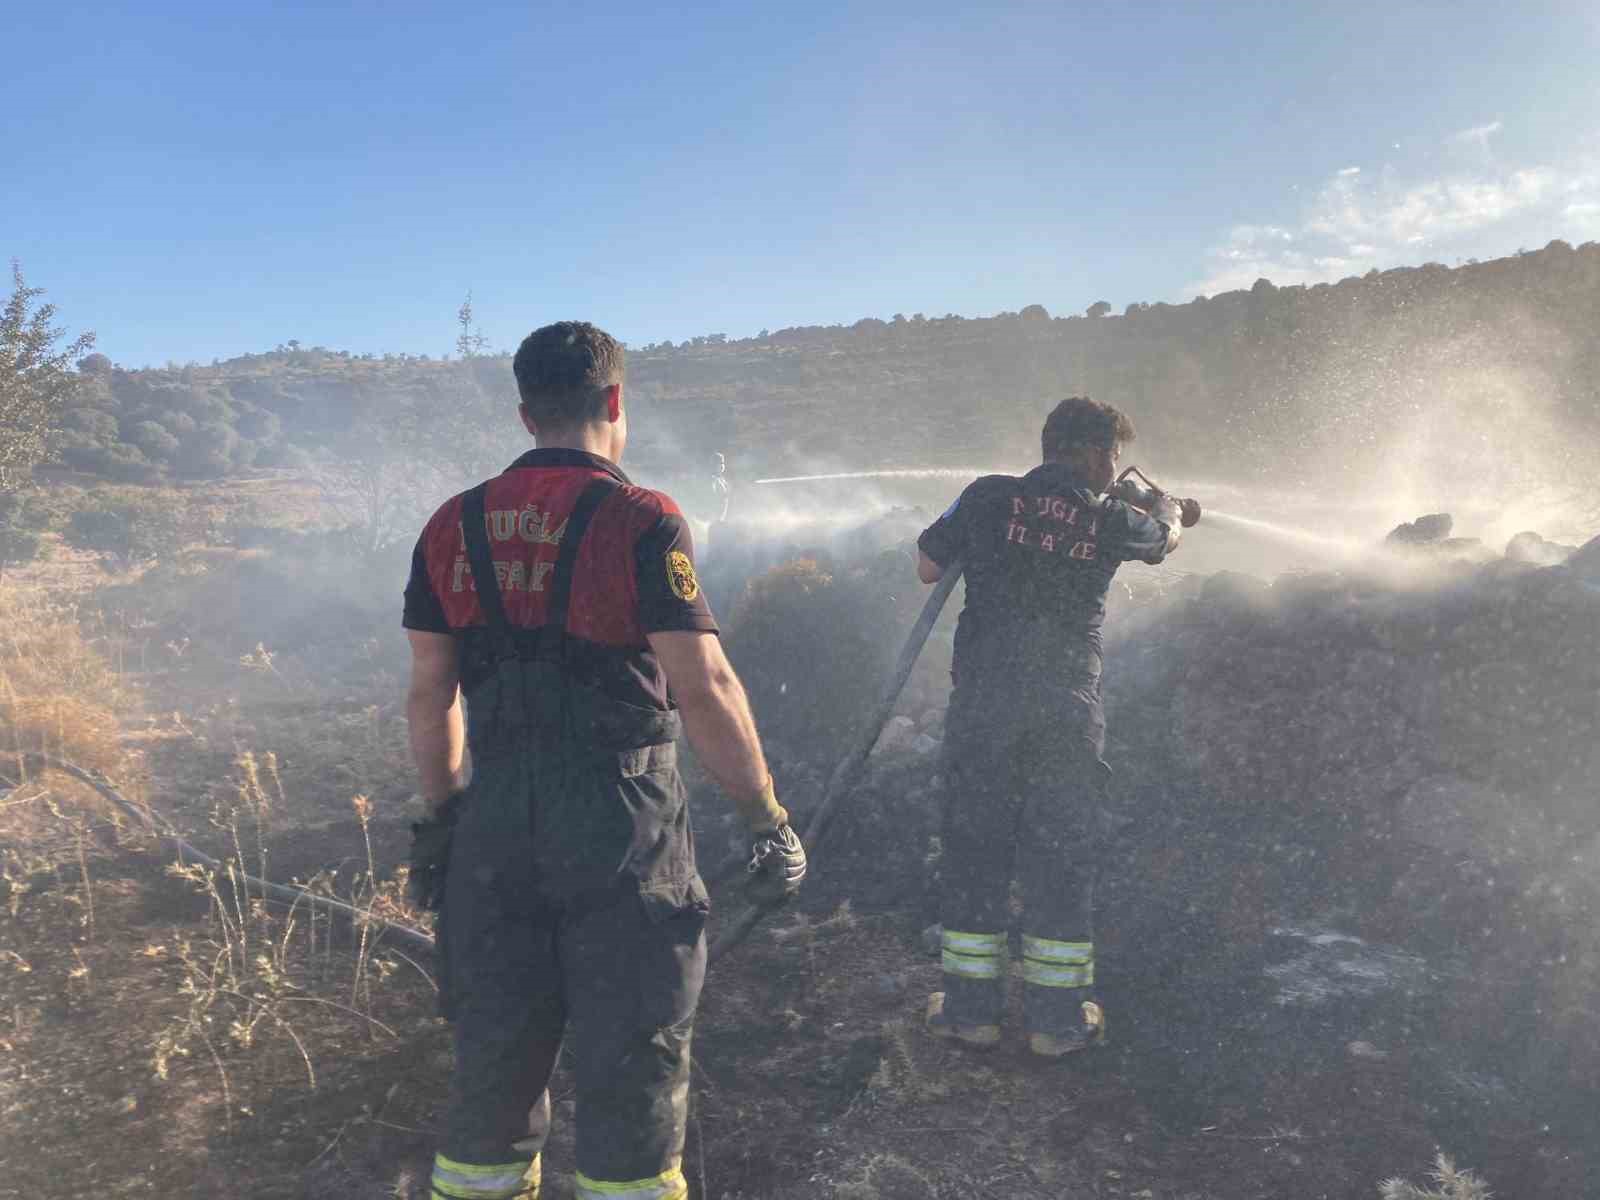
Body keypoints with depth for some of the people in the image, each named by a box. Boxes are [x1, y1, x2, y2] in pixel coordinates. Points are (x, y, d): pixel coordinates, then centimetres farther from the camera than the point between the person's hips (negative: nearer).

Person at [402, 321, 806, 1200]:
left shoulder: (453, 528, 5)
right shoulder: (640, 522, -11)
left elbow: (429, 693, 9)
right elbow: (704, 688, -15)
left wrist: (442, 814, 19)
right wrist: (767, 818, -6)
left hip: (494, 824, 5)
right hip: (620, 828, -5)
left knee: (494, 1053, 18)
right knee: (630, 1062, 9)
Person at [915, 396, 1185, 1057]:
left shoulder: (987, 497, 1)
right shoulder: (1110, 519, 3)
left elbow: (927, 568, 9)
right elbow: (1166, 540, 25)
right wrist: (1165, 507, 48)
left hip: (982, 698, 1)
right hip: (1067, 707, 0)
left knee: (974, 846, 10)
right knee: (1061, 854, 9)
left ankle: (971, 1008, 16)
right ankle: (1057, 1018, 16)